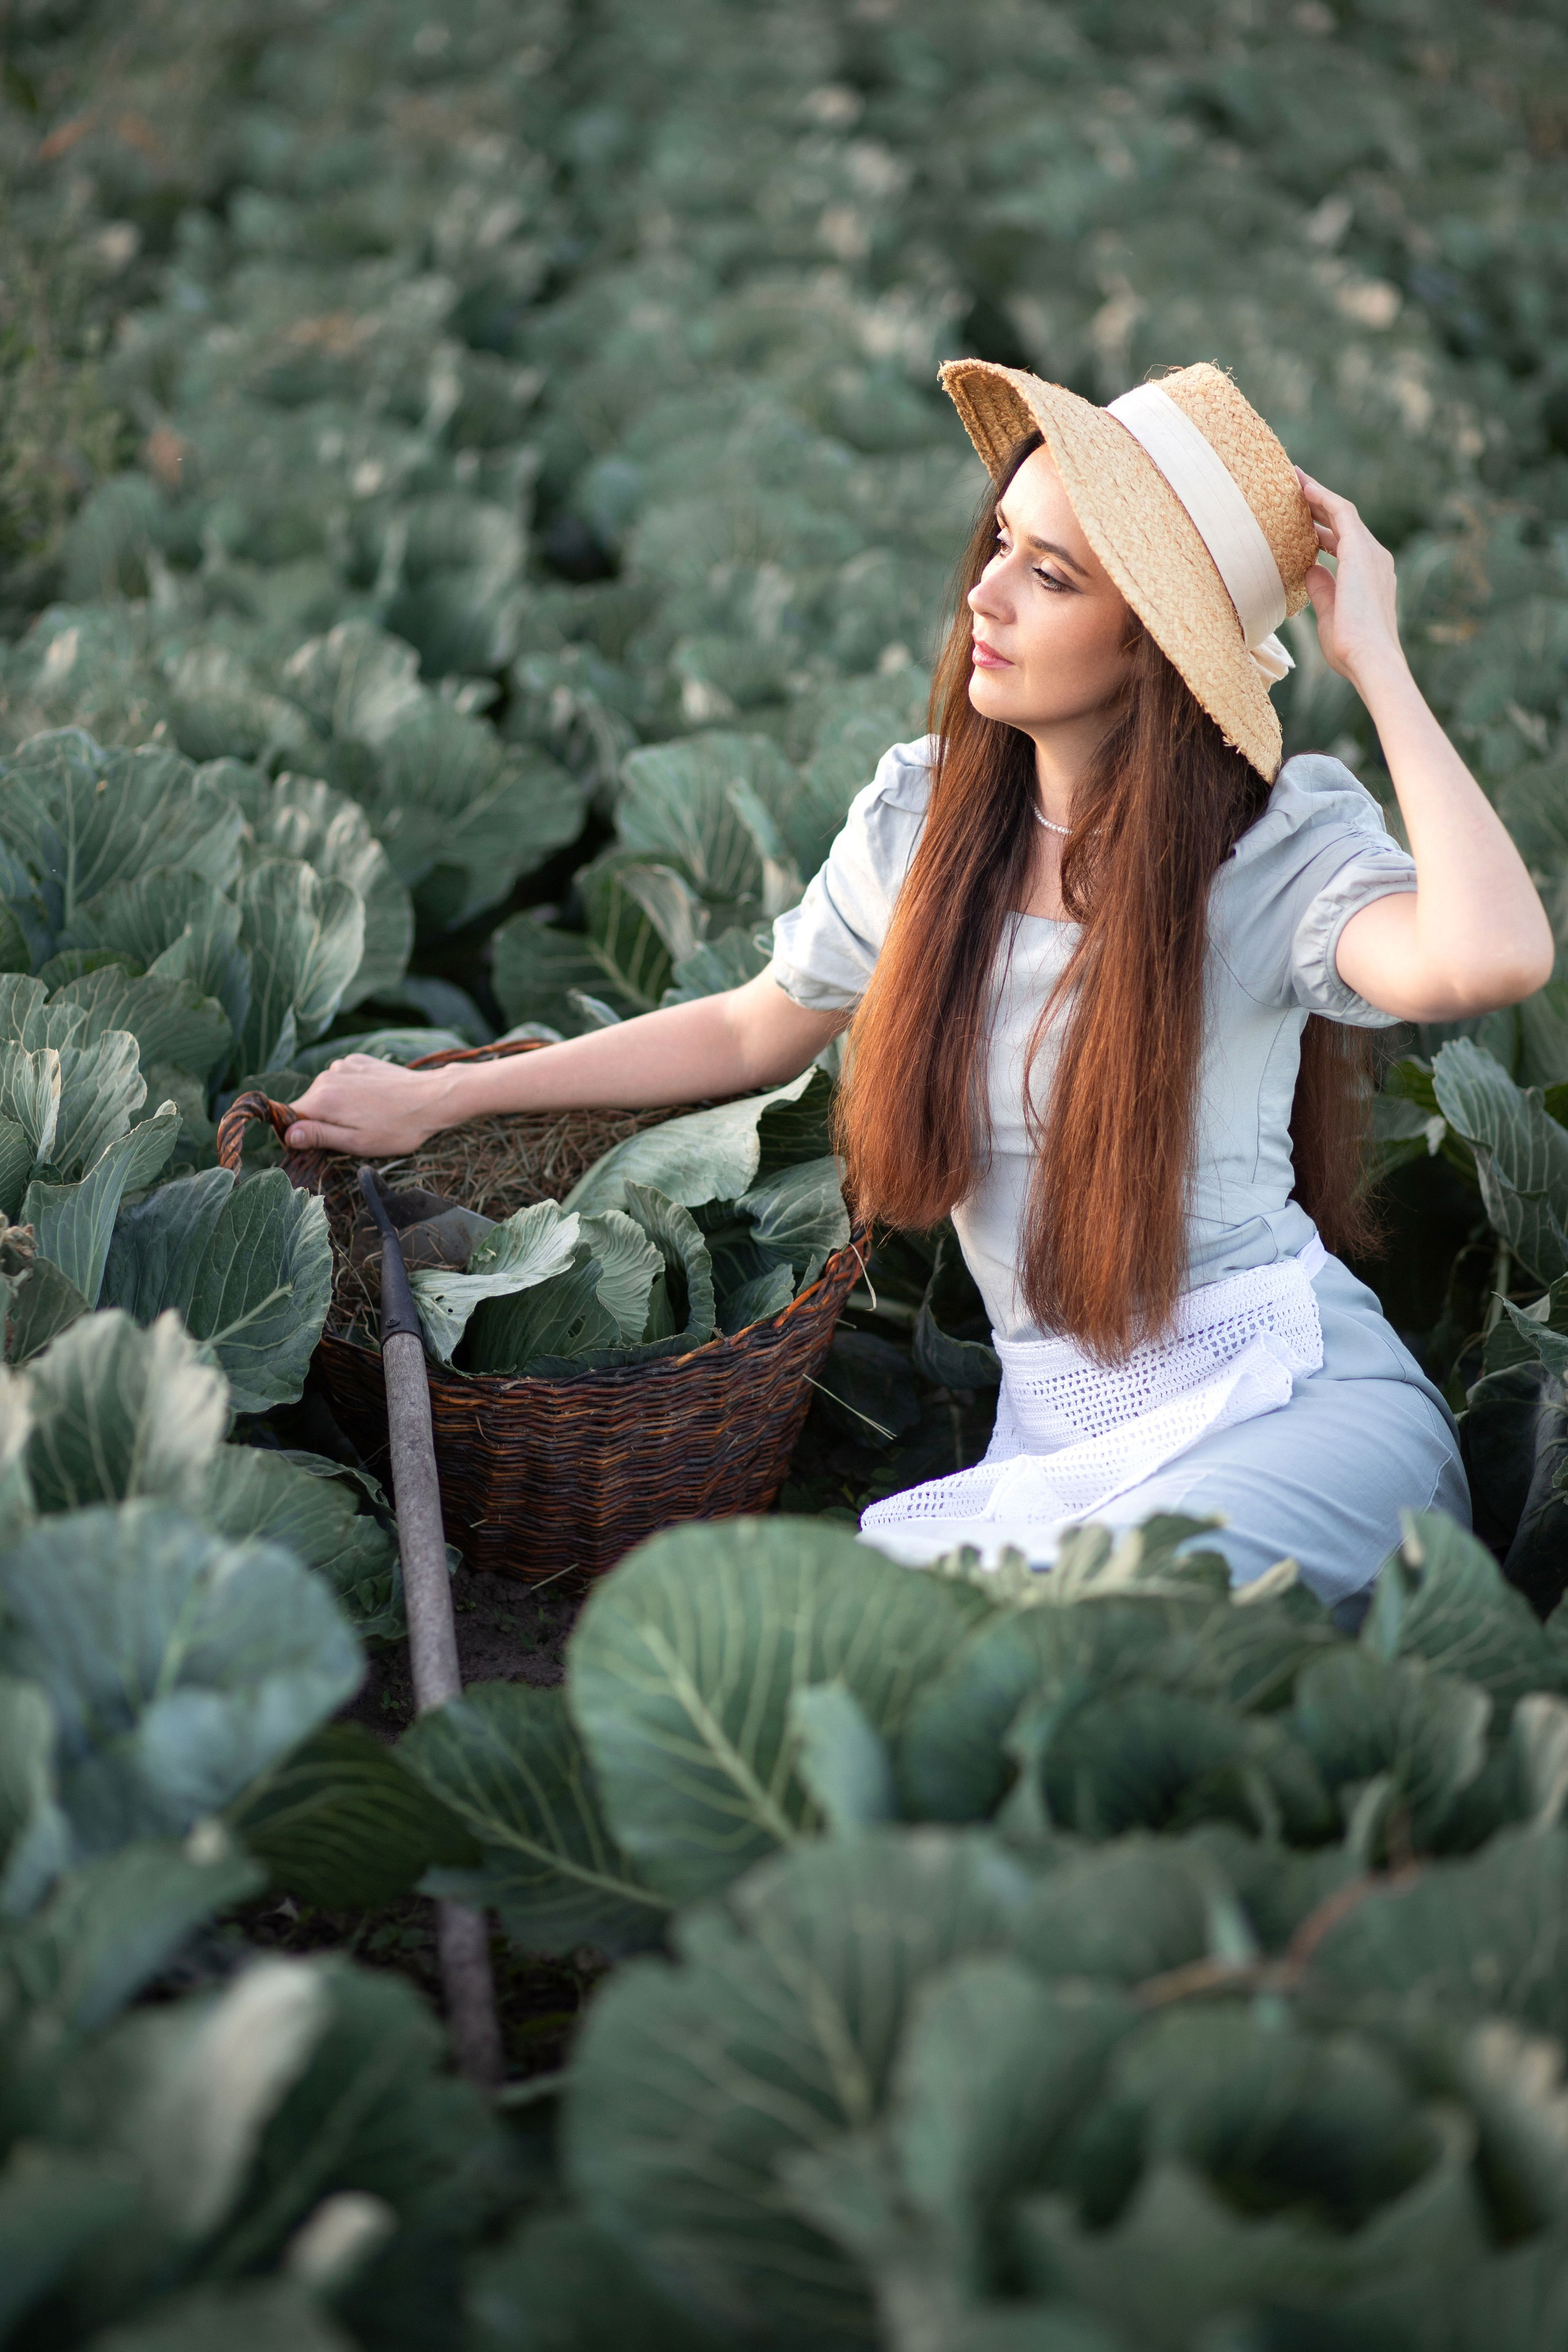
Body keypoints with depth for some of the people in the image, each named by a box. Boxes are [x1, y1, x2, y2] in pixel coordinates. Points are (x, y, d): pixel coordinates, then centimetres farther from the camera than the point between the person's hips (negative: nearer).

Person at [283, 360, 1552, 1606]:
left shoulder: (1285, 844, -11)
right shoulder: (921, 817, 3)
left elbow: (1491, 958, -35)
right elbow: (753, 1031, 19)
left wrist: (1375, 658, -23)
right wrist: (441, 1098, 21)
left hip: (1295, 1408, -4)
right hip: (1055, 1437, 4)